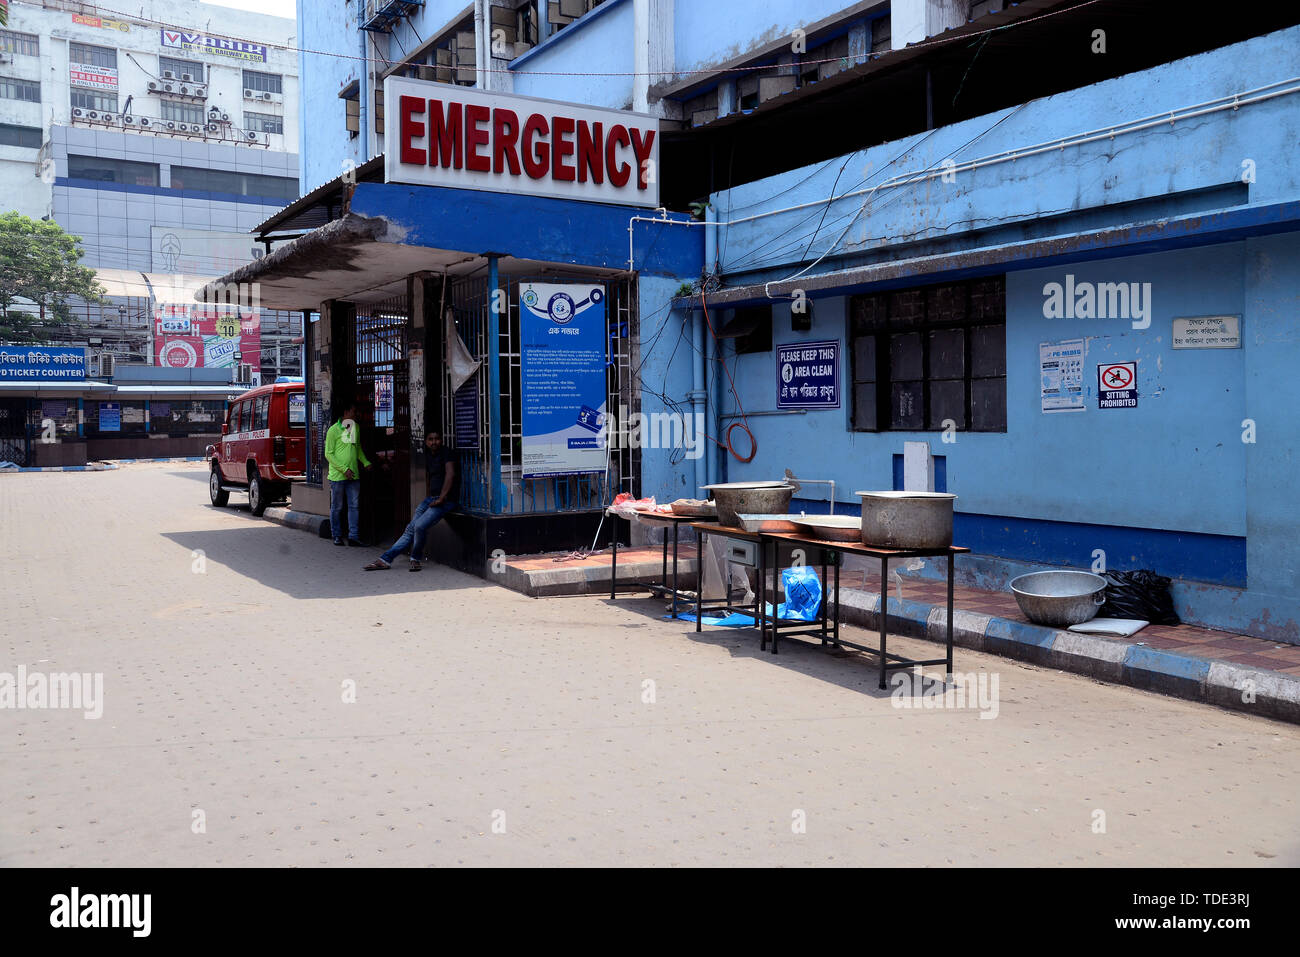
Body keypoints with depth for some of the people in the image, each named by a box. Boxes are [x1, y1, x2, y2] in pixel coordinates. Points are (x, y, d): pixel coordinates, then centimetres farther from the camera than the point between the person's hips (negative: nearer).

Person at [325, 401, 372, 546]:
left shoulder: (356, 427, 13)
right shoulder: (334, 430, -7)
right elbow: (328, 454, -8)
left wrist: (365, 462, 11)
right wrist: (344, 469, -15)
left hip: (353, 475, 6)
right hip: (337, 475, -5)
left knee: (354, 506, 2)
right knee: (337, 507, 4)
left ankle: (353, 536, 4)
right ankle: (337, 536, 14)